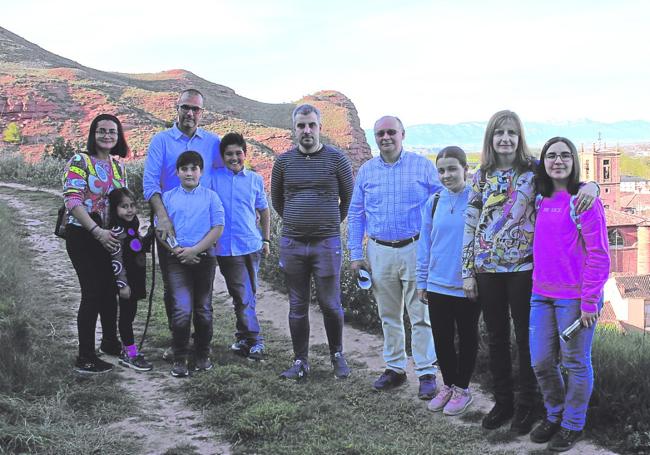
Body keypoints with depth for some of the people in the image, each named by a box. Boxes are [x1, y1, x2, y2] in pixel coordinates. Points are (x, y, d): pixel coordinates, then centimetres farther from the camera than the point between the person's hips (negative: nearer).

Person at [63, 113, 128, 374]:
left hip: (108, 237, 7)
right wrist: (97, 231, -24)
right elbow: (72, 200, -18)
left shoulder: (118, 166, 11)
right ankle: (85, 359, -2)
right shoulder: (79, 162, -9)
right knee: (93, 293, -9)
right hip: (83, 236, -7)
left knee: (110, 290, 14)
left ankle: (110, 342, 33)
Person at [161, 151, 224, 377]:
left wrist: (194, 250, -12)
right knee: (181, 310, -11)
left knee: (203, 309, 9)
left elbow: (218, 228, -3)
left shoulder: (211, 197, 4)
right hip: (177, 259, -1)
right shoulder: (168, 197, 6)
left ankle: (202, 355, 22)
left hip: (204, 258, 1)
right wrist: (177, 250, -11)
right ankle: (179, 359, -1)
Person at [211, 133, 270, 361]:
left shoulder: (255, 179, 8)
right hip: (226, 247, -1)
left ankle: (244, 338, 18)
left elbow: (264, 211, 18)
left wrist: (266, 240, 15)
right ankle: (254, 341, 6)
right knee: (243, 297, 0)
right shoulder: (214, 178, 2)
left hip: (251, 245, 1)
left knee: (245, 296, 7)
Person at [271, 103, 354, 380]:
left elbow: (349, 198, 9)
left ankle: (337, 355, 23)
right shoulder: (284, 161, 4)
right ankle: (300, 362, 17)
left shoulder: (336, 159, -2)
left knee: (330, 304, 2)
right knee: (298, 306, 8)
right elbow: (276, 199, 18)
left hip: (327, 243, -2)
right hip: (292, 244, 2)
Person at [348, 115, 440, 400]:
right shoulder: (366, 171, 8)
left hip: (416, 249, -3)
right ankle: (395, 368, 24)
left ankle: (427, 373, 6)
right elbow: (356, 214, 12)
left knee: (421, 316, -2)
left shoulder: (423, 166, -1)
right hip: (380, 252, 3)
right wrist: (356, 254, 6)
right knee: (389, 315, 12)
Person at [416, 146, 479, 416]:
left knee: (467, 338, 11)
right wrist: (422, 281, 8)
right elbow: (425, 243, 8)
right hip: (438, 284, 4)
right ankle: (448, 385, 30)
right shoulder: (433, 203, 3)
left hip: (467, 286, -4)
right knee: (441, 338, 13)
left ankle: (462, 389, 25)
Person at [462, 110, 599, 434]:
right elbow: (470, 225, 6)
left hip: (524, 268, -3)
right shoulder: (481, 177, 4)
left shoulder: (534, 170, -4)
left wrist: (591, 185, -26)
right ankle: (502, 402, 25)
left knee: (526, 337, 6)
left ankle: (526, 405, 20)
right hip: (487, 269, 3)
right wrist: (468, 272, 3)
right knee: (496, 337, 12)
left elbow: (568, 182, -1)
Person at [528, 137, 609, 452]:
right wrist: (536, 284, 10)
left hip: (574, 298, -6)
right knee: (541, 363, 11)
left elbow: (598, 255, -13)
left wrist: (590, 303, -15)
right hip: (542, 295, 6)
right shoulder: (541, 200, 9)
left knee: (576, 363, 7)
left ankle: (573, 425, 23)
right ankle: (554, 416, 32)